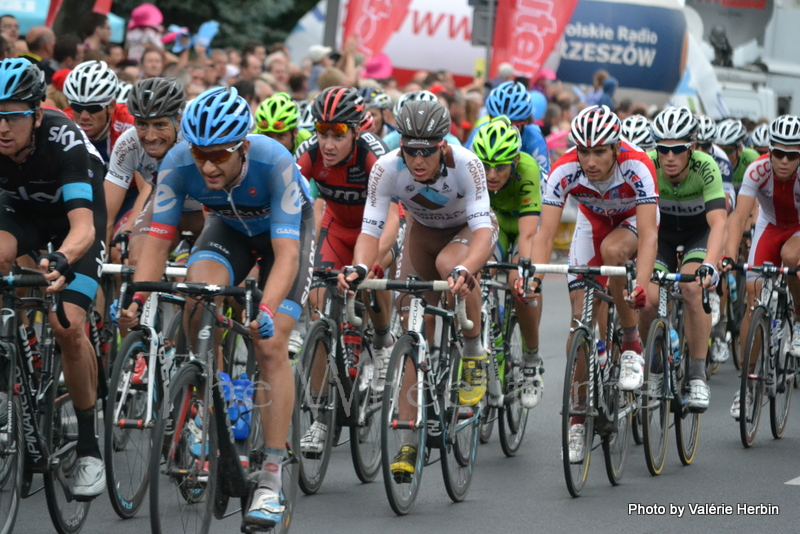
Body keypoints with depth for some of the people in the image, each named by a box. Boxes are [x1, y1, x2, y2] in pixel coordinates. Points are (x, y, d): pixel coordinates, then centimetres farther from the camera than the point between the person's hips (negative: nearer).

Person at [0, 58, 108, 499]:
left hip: (76, 214, -3)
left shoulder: (65, 142, -36)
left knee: (68, 326, -19)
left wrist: (61, 260, -67)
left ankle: (89, 446, -4)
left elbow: (82, 226, -46)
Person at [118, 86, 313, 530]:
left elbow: (286, 254, -42)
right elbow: (157, 242, -27)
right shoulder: (178, 164, -30)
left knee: (271, 347, -16)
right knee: (196, 296, -29)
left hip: (284, 230, -3)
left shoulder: (274, 163, -39)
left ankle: (271, 484, -11)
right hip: (229, 227, 3)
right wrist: (137, 300, -43)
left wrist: (267, 311, -57)